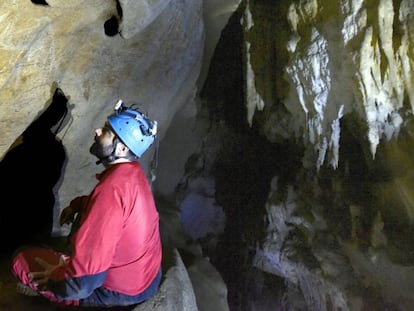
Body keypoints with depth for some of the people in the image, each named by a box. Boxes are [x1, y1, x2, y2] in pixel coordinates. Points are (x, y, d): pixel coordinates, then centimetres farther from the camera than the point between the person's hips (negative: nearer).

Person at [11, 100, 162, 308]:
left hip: (122, 289, -8)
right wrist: (77, 205, 8)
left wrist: (48, 284, -13)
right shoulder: (132, 171, -4)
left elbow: (83, 281, -31)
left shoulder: (112, 188, -32)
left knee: (21, 259, 0)